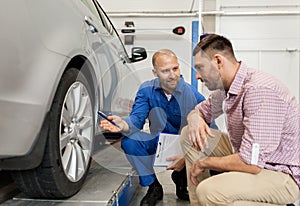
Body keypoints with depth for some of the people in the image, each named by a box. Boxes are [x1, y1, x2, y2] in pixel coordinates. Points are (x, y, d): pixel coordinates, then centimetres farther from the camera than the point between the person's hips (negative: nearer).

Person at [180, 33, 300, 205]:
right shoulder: (224, 88, 1)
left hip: (282, 175, -9)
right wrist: (195, 119, -7)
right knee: (189, 134, 6)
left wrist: (204, 162, -15)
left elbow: (251, 163, -32)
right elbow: (200, 110, 20)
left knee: (208, 191, -33)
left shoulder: (259, 90, -28)